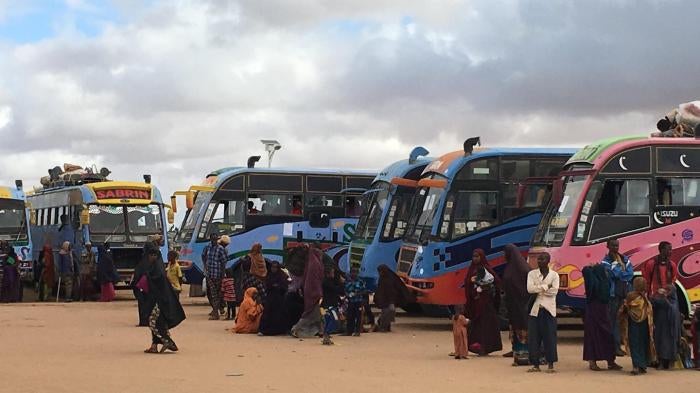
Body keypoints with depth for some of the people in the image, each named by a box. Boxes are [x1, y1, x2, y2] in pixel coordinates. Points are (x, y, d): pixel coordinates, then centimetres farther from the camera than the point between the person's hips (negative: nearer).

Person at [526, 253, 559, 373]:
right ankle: (535, 364, 7)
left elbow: (554, 291, -10)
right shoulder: (532, 274, 8)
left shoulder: (554, 275, 4)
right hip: (535, 309, 2)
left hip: (548, 309, -2)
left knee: (550, 337, -2)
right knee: (533, 337, 0)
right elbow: (530, 289, -7)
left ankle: (550, 364, 6)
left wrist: (538, 289, -8)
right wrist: (545, 287, -9)